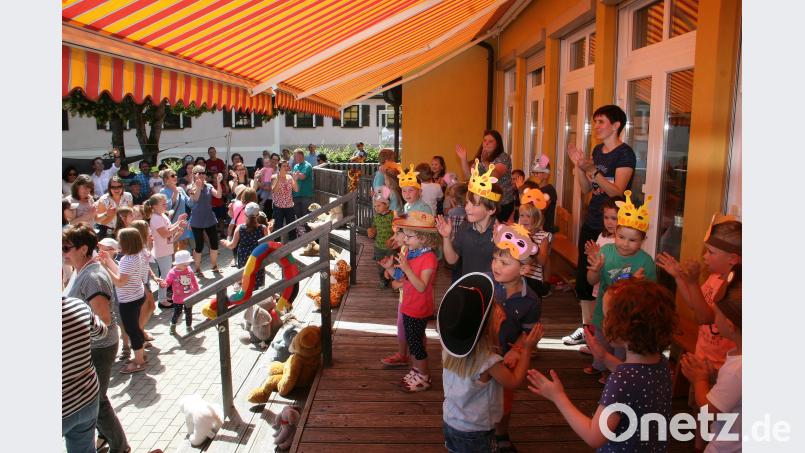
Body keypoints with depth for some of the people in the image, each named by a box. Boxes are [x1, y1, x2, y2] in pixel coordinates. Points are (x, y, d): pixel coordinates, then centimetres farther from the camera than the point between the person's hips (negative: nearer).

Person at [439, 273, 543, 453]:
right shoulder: (489, 361, -31)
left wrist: (492, 325, 3)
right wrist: (527, 350, -9)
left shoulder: (449, 347, -14)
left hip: (449, 422, 6)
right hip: (475, 433, -5)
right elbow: (514, 382, -13)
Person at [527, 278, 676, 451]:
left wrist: (558, 397, -19)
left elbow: (594, 437, -26)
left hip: (622, 449, -7)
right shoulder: (660, 361, -10)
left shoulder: (622, 381, -33)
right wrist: (603, 356, 7)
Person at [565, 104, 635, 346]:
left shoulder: (625, 153, -11)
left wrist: (592, 171, -29)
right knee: (583, 276, 12)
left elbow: (617, 191, -20)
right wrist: (578, 165, -2)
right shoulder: (597, 150, 12)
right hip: (591, 223, 8)